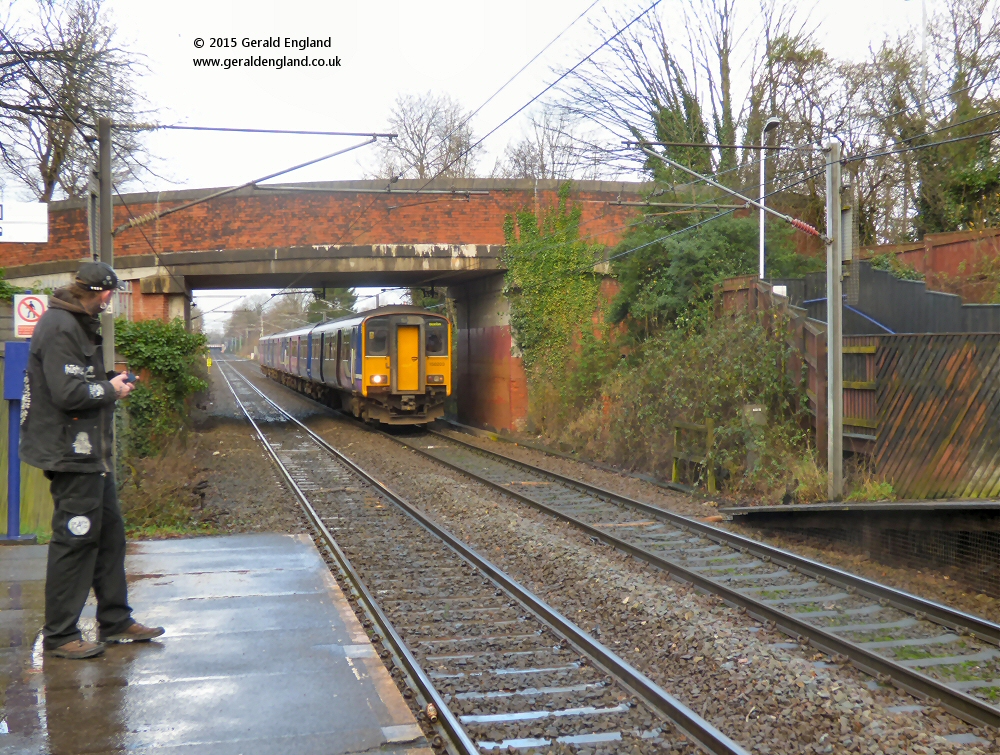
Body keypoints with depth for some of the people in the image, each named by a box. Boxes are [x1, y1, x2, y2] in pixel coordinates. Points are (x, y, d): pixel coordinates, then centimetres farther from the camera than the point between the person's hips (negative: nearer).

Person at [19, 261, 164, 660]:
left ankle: (115, 621, 25)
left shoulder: (79, 324, 16)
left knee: (109, 533, 15)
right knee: (74, 540, -5)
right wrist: (110, 389, -10)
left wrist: (110, 379, 4)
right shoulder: (59, 327, -17)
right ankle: (59, 635, 5)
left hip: (91, 454, 11)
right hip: (70, 453, -11)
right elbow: (68, 393, -24)